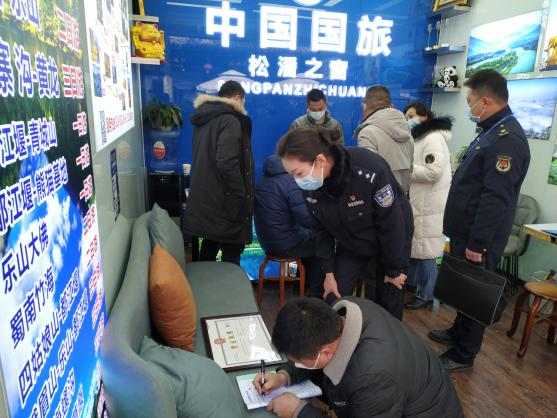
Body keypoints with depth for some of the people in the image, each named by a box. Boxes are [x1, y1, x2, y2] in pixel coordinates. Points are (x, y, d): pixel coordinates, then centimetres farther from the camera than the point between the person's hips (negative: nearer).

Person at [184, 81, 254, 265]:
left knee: (209, 247, 21)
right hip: (225, 203, -9)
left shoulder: (205, 118, 13)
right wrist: (241, 195, -15)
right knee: (231, 255, 0)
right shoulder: (230, 120, -14)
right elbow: (226, 162, -26)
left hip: (205, 199, 9)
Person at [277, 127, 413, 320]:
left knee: (388, 301, 7)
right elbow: (323, 229, -5)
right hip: (350, 243, 4)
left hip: (392, 238, -3)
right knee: (334, 300, -2)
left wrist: (394, 269, -15)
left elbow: (391, 223, -25)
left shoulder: (369, 170, -36)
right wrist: (329, 271, -6)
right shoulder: (312, 187, -19)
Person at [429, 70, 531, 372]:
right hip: (466, 231, 10)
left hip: (478, 238, -10)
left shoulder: (507, 139, -21)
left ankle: (464, 354, 19)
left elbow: (495, 199, -26)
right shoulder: (492, 132, 13)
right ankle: (459, 333, 39)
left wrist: (478, 243, -24)